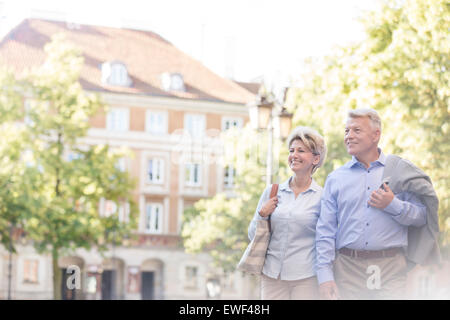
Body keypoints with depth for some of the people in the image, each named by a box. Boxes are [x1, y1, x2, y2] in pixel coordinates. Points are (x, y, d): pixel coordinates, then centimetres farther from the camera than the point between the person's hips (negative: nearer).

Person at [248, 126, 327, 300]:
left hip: (306, 279, -3)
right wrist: (262, 214, -5)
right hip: (272, 276, 3)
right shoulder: (272, 192, 8)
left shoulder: (321, 197, -1)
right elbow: (253, 235, 13)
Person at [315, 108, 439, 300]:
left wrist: (393, 205, -11)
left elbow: (423, 217, 5)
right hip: (347, 268, 1)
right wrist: (324, 275, -4)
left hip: (390, 269, -1)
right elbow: (325, 231, 6)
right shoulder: (335, 178, 10)